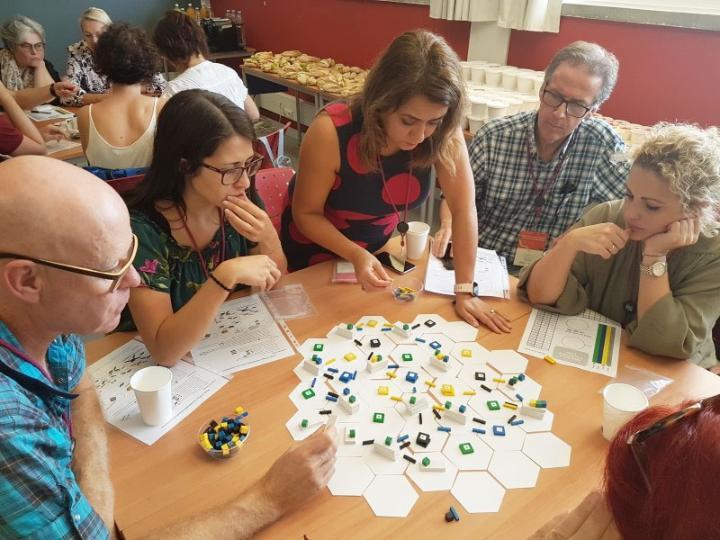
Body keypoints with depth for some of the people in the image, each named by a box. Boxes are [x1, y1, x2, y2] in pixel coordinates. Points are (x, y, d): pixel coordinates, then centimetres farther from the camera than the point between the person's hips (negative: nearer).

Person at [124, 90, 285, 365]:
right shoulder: (143, 230, -21)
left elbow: (276, 286, 0)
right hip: (177, 366, -3)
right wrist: (226, 276, -34)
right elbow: (164, 350, -24)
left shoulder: (242, 199, -10)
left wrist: (268, 240, -19)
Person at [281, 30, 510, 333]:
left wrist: (464, 291, -27)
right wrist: (356, 255, -37)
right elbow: (306, 213, -23)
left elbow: (463, 207, -23)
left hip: (381, 247, 3)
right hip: (318, 246, -2)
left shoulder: (444, 133, -25)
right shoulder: (331, 132, -34)